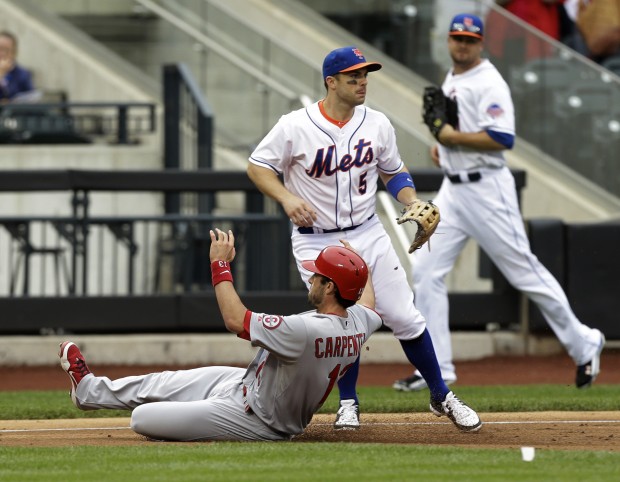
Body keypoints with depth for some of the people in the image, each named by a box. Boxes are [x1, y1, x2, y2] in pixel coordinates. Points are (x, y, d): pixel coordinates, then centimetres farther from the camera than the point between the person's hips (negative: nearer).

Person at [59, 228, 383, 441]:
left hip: (256, 421, -9)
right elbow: (368, 307, 18)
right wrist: (362, 266, 33)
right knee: (170, 381, 21)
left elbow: (236, 320, -32)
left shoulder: (306, 330, -37)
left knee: (142, 417, -8)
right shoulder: (358, 324, -10)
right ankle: (91, 390, 39)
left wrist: (220, 264, -22)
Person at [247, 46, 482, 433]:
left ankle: (442, 396, 13)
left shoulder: (378, 125, 0)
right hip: (316, 241, -3)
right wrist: (287, 198, -21)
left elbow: (393, 172, 13)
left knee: (405, 318, 0)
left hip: (369, 234, 3)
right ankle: (348, 403, 17)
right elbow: (258, 166, -5)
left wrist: (414, 204, -5)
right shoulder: (294, 127, -12)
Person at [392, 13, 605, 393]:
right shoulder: (451, 81, 15)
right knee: (425, 272, 0)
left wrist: (454, 137, -19)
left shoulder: (489, 83, -13)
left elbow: (503, 138, -22)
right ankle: (436, 369, 3)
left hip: (487, 188, -9)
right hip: (453, 188, 9)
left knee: (524, 271, -2)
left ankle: (583, 344, 13)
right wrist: (442, 144, 12)